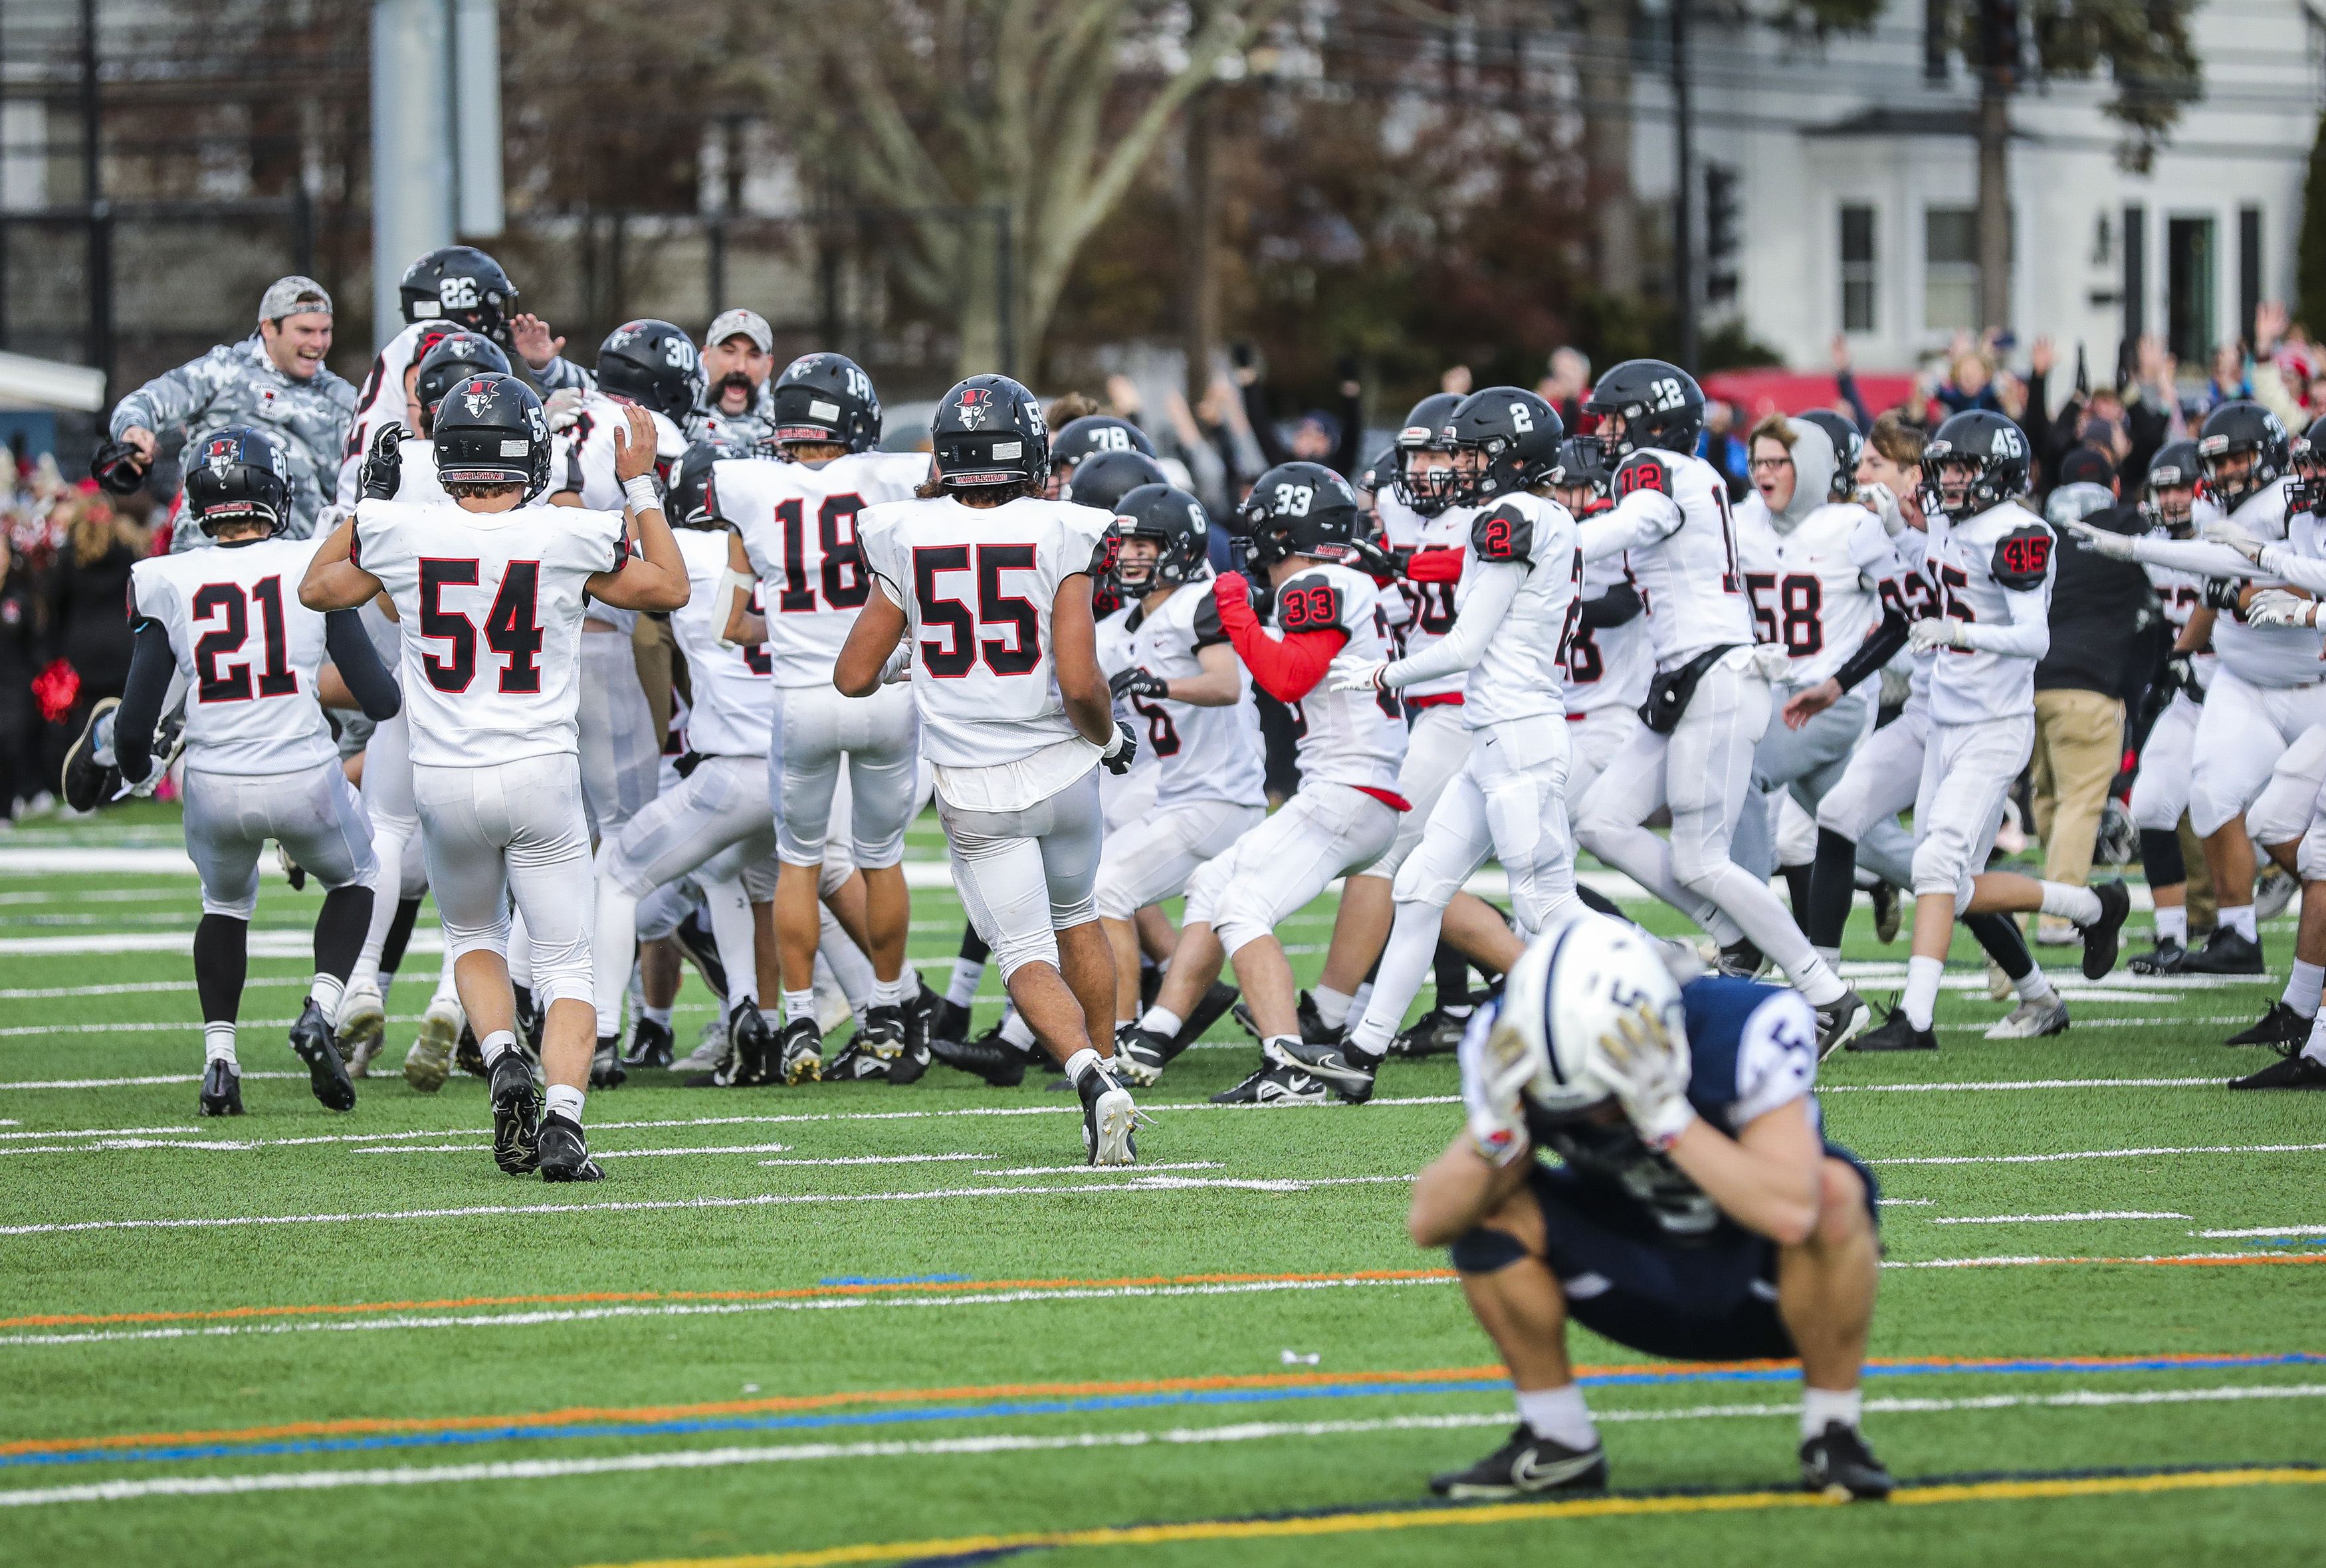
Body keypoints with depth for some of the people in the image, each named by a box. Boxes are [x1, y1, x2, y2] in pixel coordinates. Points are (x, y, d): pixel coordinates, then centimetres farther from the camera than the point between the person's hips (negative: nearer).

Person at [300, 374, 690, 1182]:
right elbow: (670, 589, 10)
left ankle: (504, 1060, -1)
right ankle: (562, 1117, -16)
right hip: (540, 779, -1)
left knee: (474, 937, 25)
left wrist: (370, 495, 25)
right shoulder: (569, 540, -10)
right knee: (566, 962, 6)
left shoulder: (399, 534, -7)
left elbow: (317, 588, 15)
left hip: (445, 781, 1)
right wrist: (640, 485, 17)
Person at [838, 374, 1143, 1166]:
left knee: (1026, 955, 3)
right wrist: (1111, 738, 4)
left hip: (973, 794, 0)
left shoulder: (907, 541, -4)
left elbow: (853, 677, 1)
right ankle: (1104, 1064, 29)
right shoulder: (1059, 538, -10)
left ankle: (1093, 1078, -21)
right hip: (1059, 771, 0)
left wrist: (905, 652, 23)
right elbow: (1080, 683, -16)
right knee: (1076, 919, 26)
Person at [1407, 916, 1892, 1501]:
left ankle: (1833, 1436, -16)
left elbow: (1789, 1213, -43)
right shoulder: (1516, 1046, -18)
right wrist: (1500, 1129, -34)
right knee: (1487, 1203, -18)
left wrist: (1668, 1115, -44)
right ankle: (1556, 1438, -1)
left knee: (1834, 1194, -34)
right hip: (1647, 1293, 4)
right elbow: (1428, 1223, -18)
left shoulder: (1746, 1031, -29)